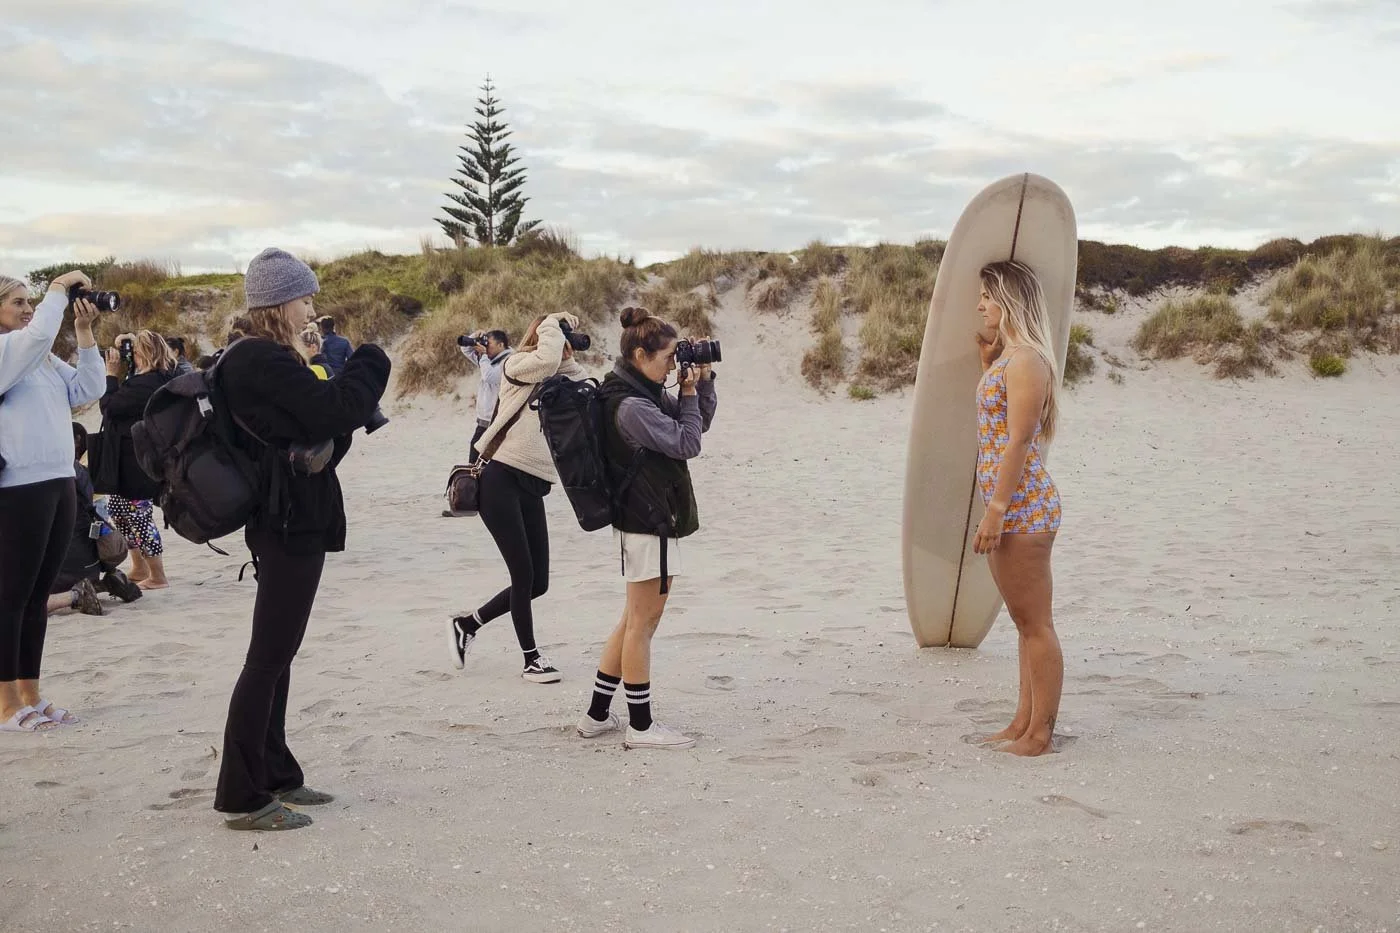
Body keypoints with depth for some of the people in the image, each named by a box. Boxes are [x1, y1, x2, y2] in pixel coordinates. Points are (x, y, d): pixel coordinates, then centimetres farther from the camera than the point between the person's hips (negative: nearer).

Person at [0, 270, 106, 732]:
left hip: (59, 484, 8)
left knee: (37, 595, 12)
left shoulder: (45, 359, 17)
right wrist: (60, 288, -11)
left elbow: (89, 390, 10)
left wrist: (84, 332, 5)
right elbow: (39, 331, -25)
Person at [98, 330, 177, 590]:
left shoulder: (145, 383, -23)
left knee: (138, 514, -2)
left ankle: (158, 577, 7)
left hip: (135, 459, -11)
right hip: (134, 456, 11)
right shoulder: (160, 378, 8)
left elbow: (109, 406, -19)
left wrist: (112, 373, -8)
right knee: (117, 508, 19)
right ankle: (140, 569, 27)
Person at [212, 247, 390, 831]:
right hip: (293, 524, -11)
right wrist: (370, 362, -6)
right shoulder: (266, 360, -17)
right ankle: (242, 797, 0)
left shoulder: (255, 358, 16)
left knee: (276, 654, 15)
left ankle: (274, 776, 25)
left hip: (286, 521, 11)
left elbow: (313, 420, 16)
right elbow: (335, 411, -22)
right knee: (269, 657, -6)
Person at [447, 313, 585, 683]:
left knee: (537, 582, 7)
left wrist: (568, 354, 8)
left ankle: (467, 624, 26)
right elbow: (546, 359, -20)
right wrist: (554, 323, -4)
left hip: (532, 489, 8)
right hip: (500, 481, -8)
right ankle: (531, 658, 10)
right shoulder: (516, 366, 0)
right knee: (523, 574, -5)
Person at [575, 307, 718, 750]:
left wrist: (703, 380, 4)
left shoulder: (646, 395, 11)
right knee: (643, 623, -2)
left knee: (634, 621, 16)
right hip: (648, 522, -10)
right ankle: (640, 726, 8)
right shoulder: (631, 406, -20)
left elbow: (699, 421, 17)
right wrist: (690, 393, -7)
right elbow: (687, 443, -17)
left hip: (645, 518, 10)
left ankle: (597, 715, 22)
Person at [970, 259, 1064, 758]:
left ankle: (1040, 733, 4)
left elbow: (1019, 440, -20)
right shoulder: (1007, 356, 15)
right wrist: (986, 361, 19)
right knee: (1025, 622, 16)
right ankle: (1023, 722, 24)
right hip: (1011, 509, 11)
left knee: (1035, 624, -3)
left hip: (1021, 507, -11)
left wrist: (996, 510, -22)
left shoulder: (1026, 360, -15)